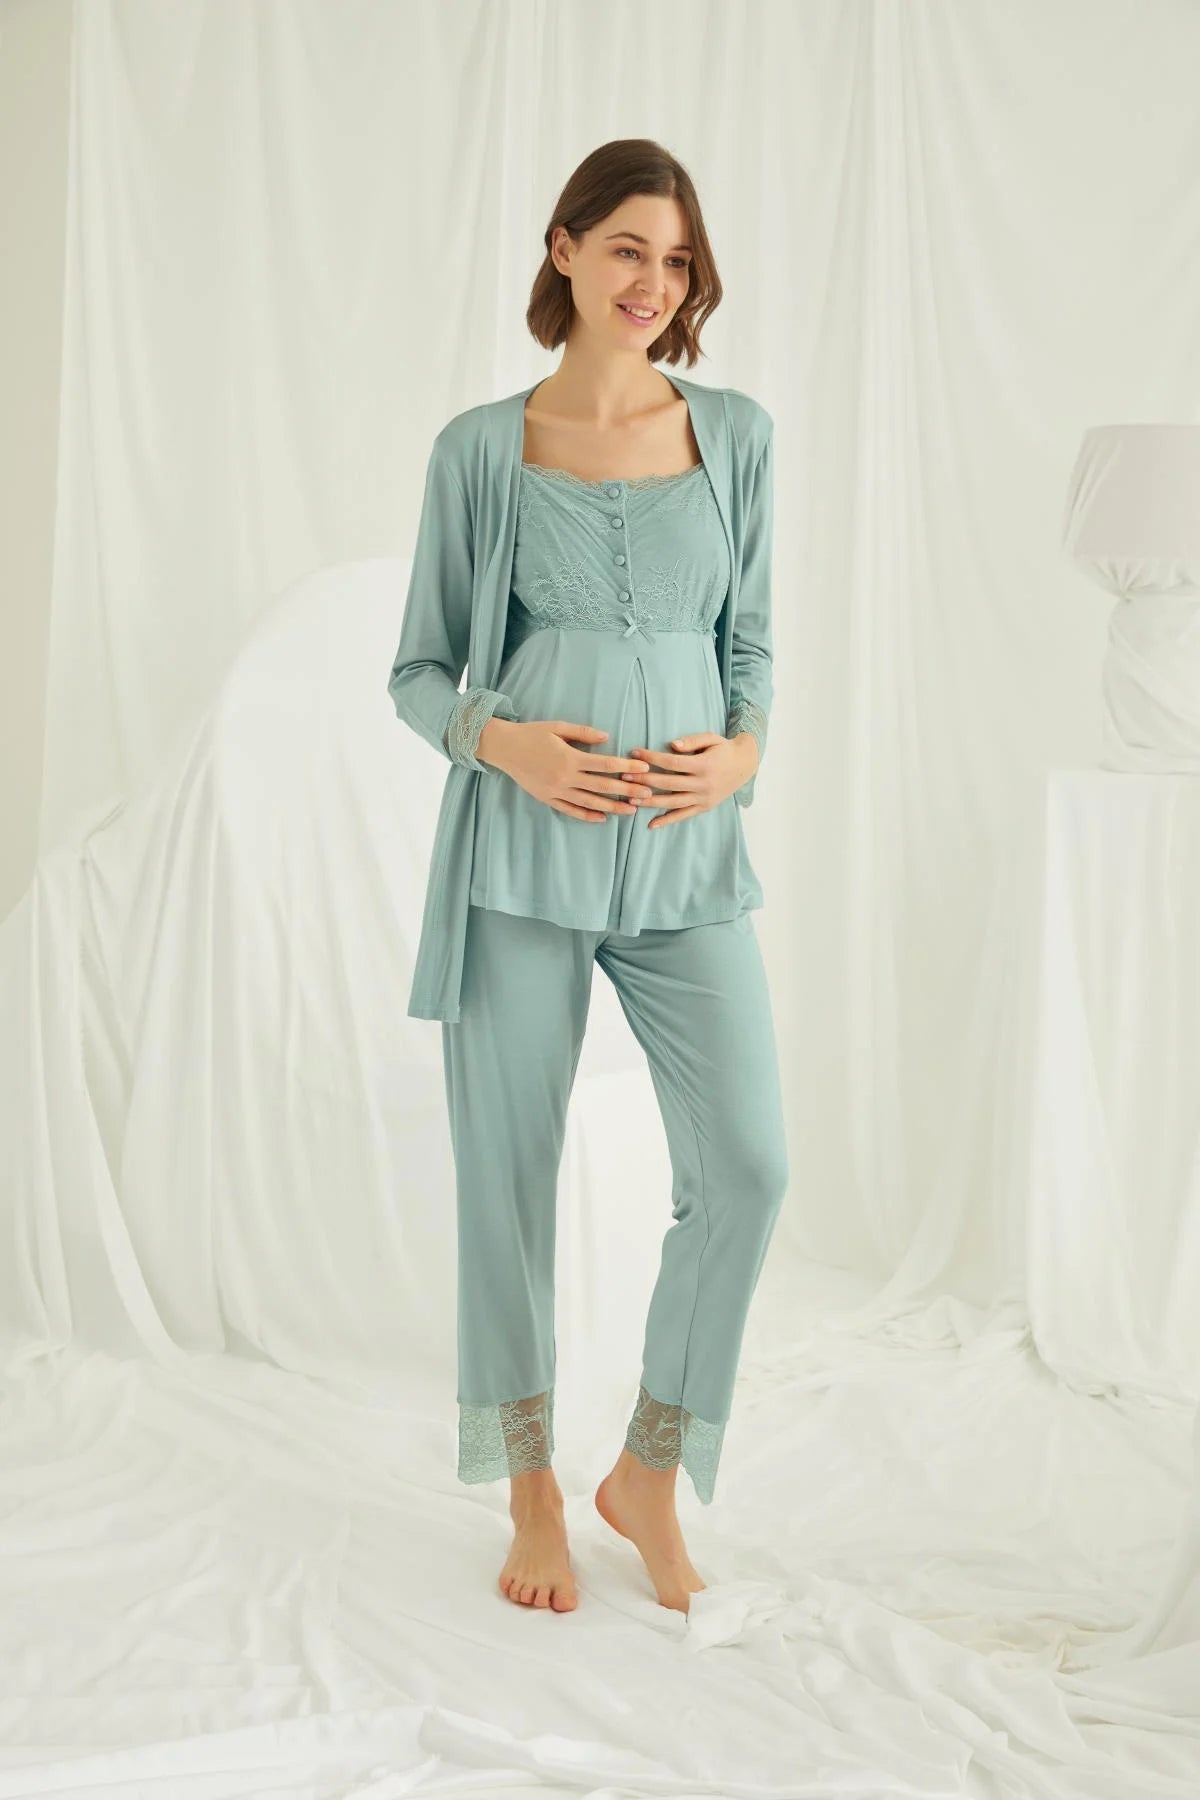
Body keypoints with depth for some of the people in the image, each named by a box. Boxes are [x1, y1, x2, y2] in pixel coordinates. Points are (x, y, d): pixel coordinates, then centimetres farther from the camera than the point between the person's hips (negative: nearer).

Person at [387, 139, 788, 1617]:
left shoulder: (734, 433, 9)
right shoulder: (481, 447, 4)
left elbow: (749, 645, 14)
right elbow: (419, 671, 7)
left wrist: (742, 749, -7)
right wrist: (502, 741, -14)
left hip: (686, 854, 2)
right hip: (520, 846, -1)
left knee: (747, 1163, -9)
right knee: (509, 1174, 3)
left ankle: (648, 1475, 12)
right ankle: (533, 1498, 22)